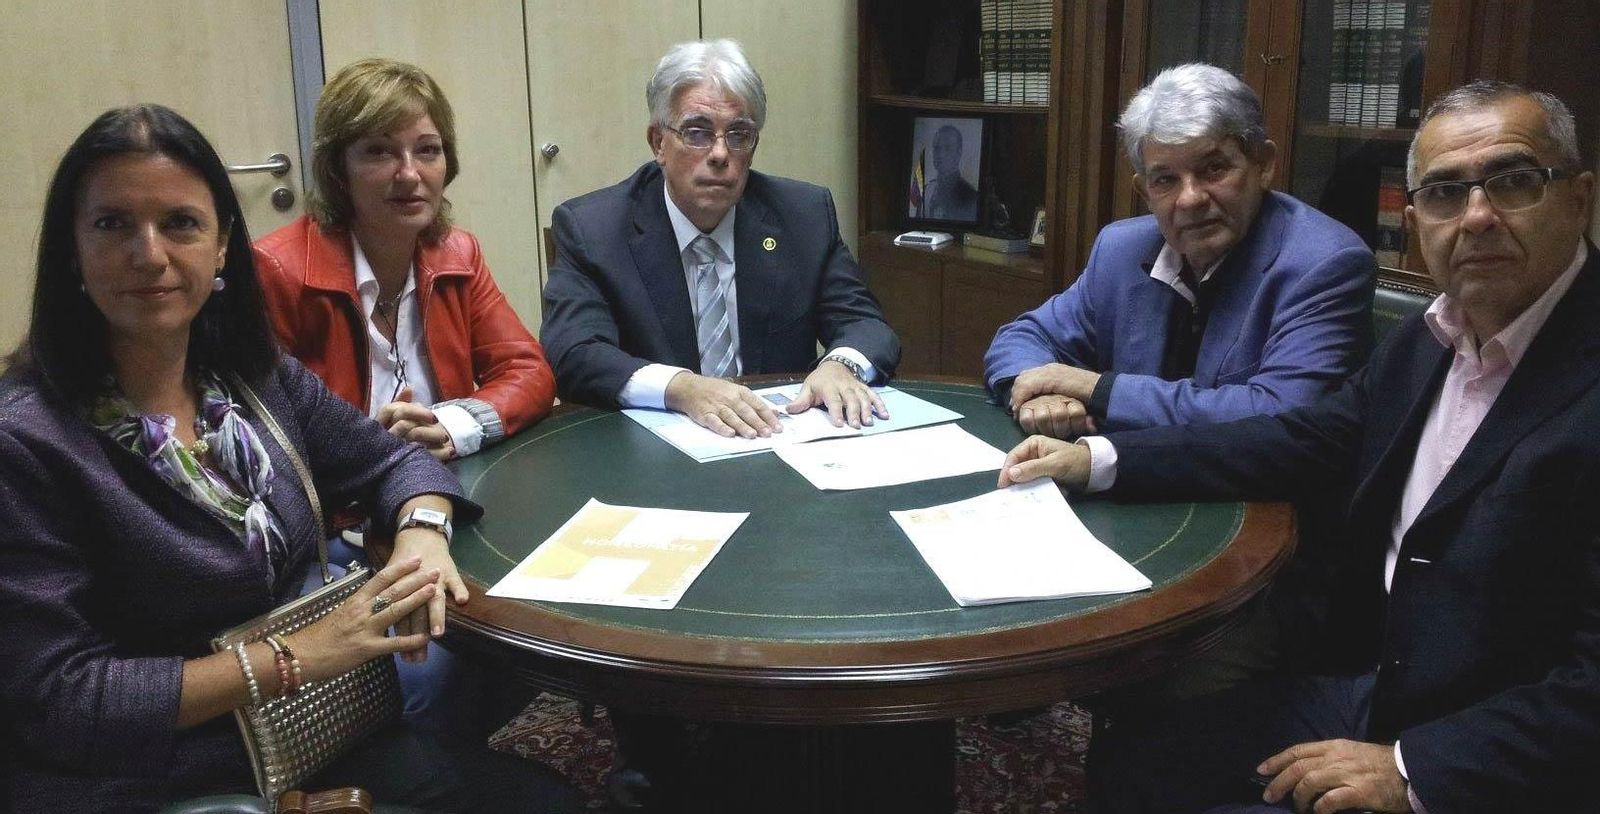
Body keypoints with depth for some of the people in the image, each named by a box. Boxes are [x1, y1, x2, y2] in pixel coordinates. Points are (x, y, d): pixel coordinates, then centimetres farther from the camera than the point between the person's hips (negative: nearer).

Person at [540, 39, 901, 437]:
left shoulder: (806, 214, 3)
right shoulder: (588, 227, -4)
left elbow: (866, 324, 3)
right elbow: (572, 356, -15)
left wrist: (840, 364, -20)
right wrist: (680, 388, -32)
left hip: (782, 436, 3)